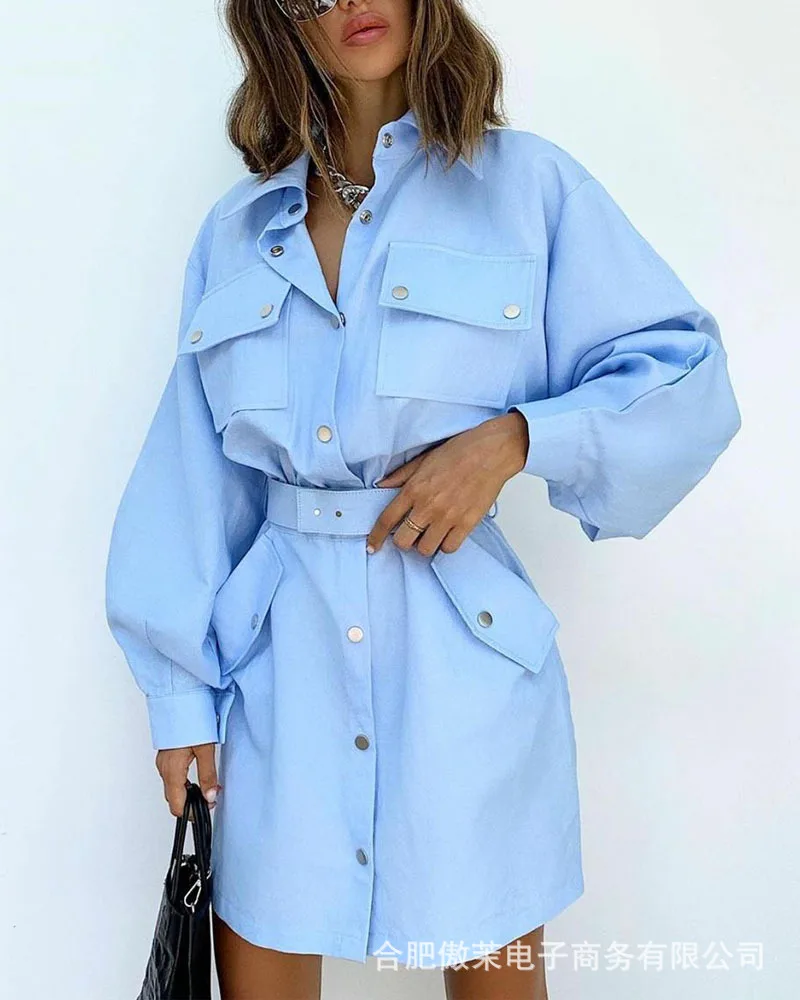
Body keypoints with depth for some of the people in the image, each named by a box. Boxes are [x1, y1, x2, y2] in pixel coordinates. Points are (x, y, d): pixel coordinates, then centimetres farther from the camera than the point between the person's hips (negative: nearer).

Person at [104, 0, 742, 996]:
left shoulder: (528, 183, 0)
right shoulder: (238, 229, 9)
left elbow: (687, 380, -1)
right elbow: (193, 479, 9)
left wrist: (513, 437, -17)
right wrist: (180, 691, 6)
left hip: (465, 651, -2)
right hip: (277, 662, 3)